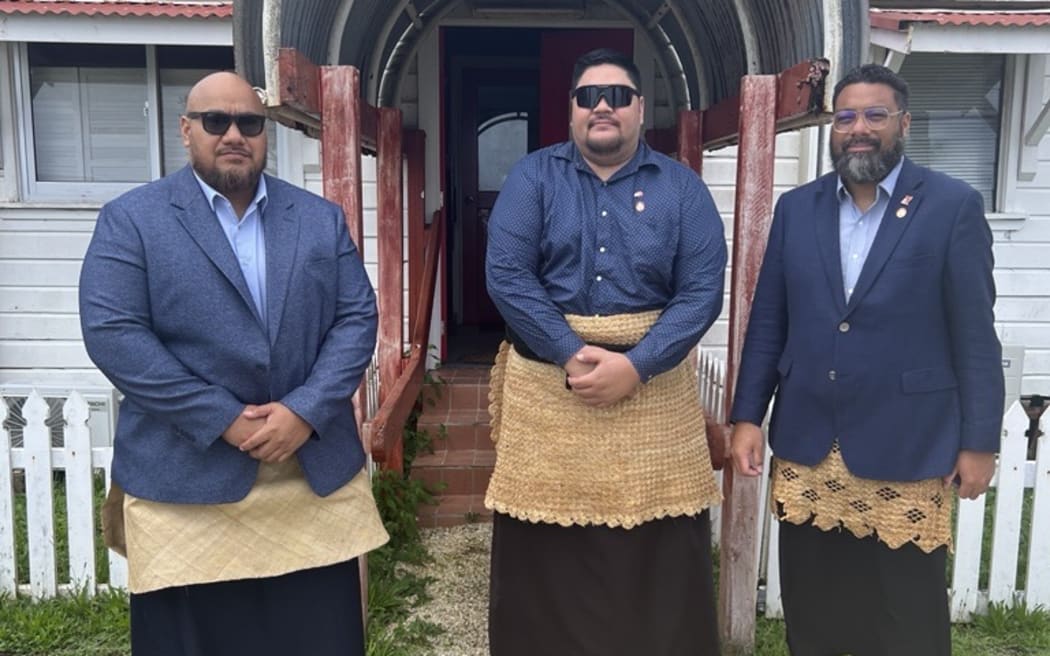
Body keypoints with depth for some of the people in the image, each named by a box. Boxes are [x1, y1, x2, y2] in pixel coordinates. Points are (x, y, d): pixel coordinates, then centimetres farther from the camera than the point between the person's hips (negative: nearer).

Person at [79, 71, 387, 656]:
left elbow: (357, 318, 2)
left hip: (318, 474, 3)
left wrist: (305, 412, -12)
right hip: (187, 481, -2)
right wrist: (225, 421, -15)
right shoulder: (131, 219, 1)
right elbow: (113, 333, -9)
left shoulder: (322, 219, 9)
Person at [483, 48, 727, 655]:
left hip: (652, 386, 1)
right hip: (546, 385, 0)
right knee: (545, 560, 9)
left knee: (659, 557, 7)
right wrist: (572, 354, -16)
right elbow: (506, 274, -7)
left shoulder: (681, 187, 5)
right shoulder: (533, 177, 4)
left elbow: (703, 290, -4)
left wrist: (636, 365, -16)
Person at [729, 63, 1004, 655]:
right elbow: (768, 322, 7)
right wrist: (747, 416, 3)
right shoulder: (796, 208, 6)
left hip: (907, 449, -3)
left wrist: (979, 441, -5)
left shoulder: (953, 206, -4)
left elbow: (975, 334, -4)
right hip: (805, 449, 3)